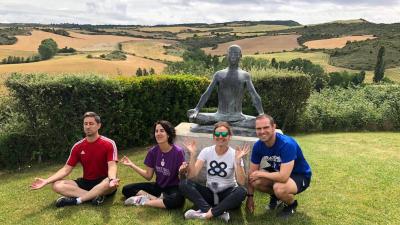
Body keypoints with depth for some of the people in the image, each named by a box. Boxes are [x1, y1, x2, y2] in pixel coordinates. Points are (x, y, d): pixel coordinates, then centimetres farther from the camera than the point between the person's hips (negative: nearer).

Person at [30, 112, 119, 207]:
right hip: (86, 182, 5)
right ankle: (95, 195, -28)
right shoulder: (78, 146, 3)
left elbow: (112, 166, -23)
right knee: (56, 185, -15)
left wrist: (112, 180, -46)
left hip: (103, 182, -5)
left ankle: (77, 200, -29)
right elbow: (66, 169, 4)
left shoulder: (109, 144, -11)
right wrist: (46, 181, -9)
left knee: (110, 184, -40)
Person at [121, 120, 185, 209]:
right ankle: (158, 199, -17)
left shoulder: (178, 152, -18)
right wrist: (132, 165, -3)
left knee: (178, 200, -40)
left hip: (173, 188, -5)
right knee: (126, 189, -4)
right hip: (158, 186, 5)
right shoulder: (153, 151, -4)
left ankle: (144, 201, -20)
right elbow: (148, 176, 3)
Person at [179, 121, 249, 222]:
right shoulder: (206, 151, -3)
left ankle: (206, 213, -30)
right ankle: (219, 212, -31)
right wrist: (192, 154, -21)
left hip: (227, 194, -2)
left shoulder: (234, 154, -9)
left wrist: (238, 160, -31)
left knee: (241, 191, -34)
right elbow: (192, 175, -13)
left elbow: (241, 182, -21)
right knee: (184, 183, -22)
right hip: (209, 193, 2)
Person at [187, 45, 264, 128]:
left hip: (237, 117, 0)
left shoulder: (245, 75, 4)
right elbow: (206, 94, 3)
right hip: (219, 116, 0)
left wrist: (262, 114, -15)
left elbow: (255, 96, -2)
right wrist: (196, 110, -10)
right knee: (192, 116, -21)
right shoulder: (219, 75, 7)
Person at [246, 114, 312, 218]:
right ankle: (275, 196, 12)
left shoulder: (287, 144, -34)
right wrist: (250, 196, -5)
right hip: (278, 171, 6)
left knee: (279, 188, -36)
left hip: (300, 175, -6)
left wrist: (260, 174, -27)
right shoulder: (258, 145, -13)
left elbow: (283, 177, -40)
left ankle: (292, 204, 0)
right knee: (255, 181, -20)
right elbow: (252, 173, -4)